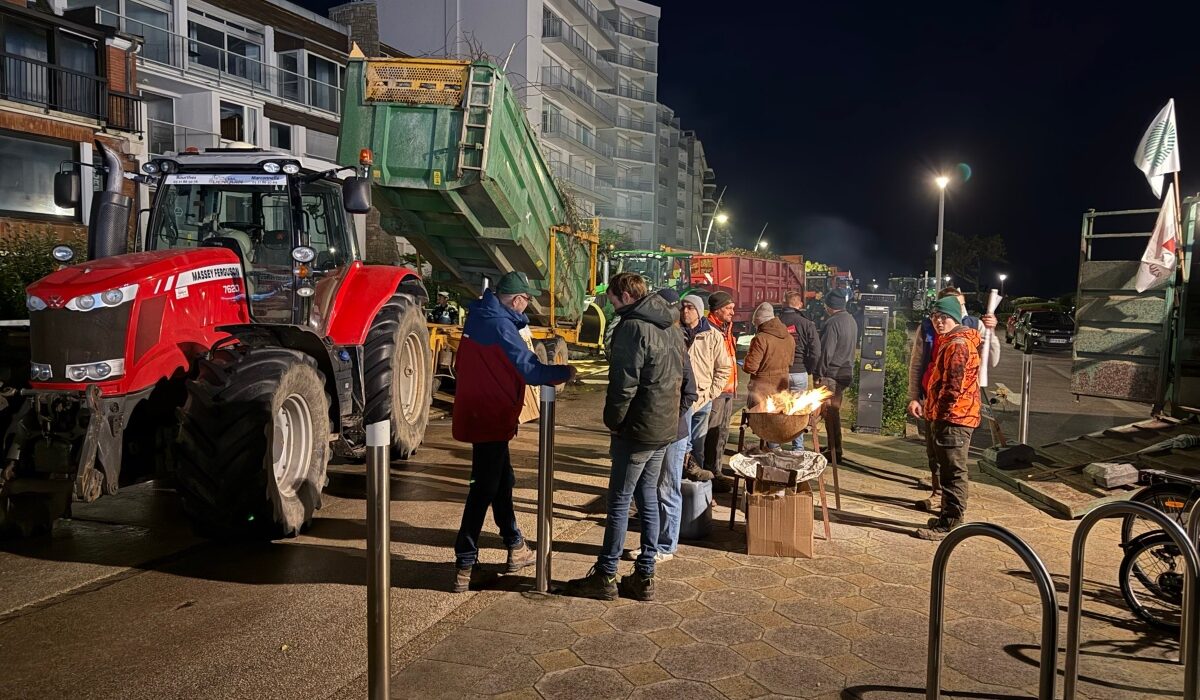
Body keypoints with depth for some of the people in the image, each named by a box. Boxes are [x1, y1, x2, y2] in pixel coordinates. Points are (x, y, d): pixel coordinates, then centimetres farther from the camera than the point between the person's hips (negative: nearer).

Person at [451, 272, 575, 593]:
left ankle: (515, 547, 33)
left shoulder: (480, 316, 8)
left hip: (479, 414, 10)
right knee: (484, 489, -2)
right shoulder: (500, 325, -20)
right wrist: (564, 372, -6)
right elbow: (530, 370, -22)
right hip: (490, 420, -10)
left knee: (502, 480, 20)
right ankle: (465, 566, 3)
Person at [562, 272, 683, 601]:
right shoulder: (670, 327, 13)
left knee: (620, 501, 1)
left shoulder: (632, 327, -16)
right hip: (666, 427, 9)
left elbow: (623, 383, -19)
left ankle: (605, 576, 10)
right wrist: (670, 413, 17)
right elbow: (681, 376, 17)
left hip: (638, 429, -9)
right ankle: (644, 576, 19)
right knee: (648, 497, 14)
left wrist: (613, 420, -6)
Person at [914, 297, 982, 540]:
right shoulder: (948, 341, 18)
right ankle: (947, 516, 28)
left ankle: (951, 524, -1)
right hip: (948, 415, 11)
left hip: (955, 416, -11)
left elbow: (954, 385, -21)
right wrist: (931, 408, 19)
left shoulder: (958, 344, -15)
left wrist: (940, 411, -14)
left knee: (953, 471, -5)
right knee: (948, 469, 17)